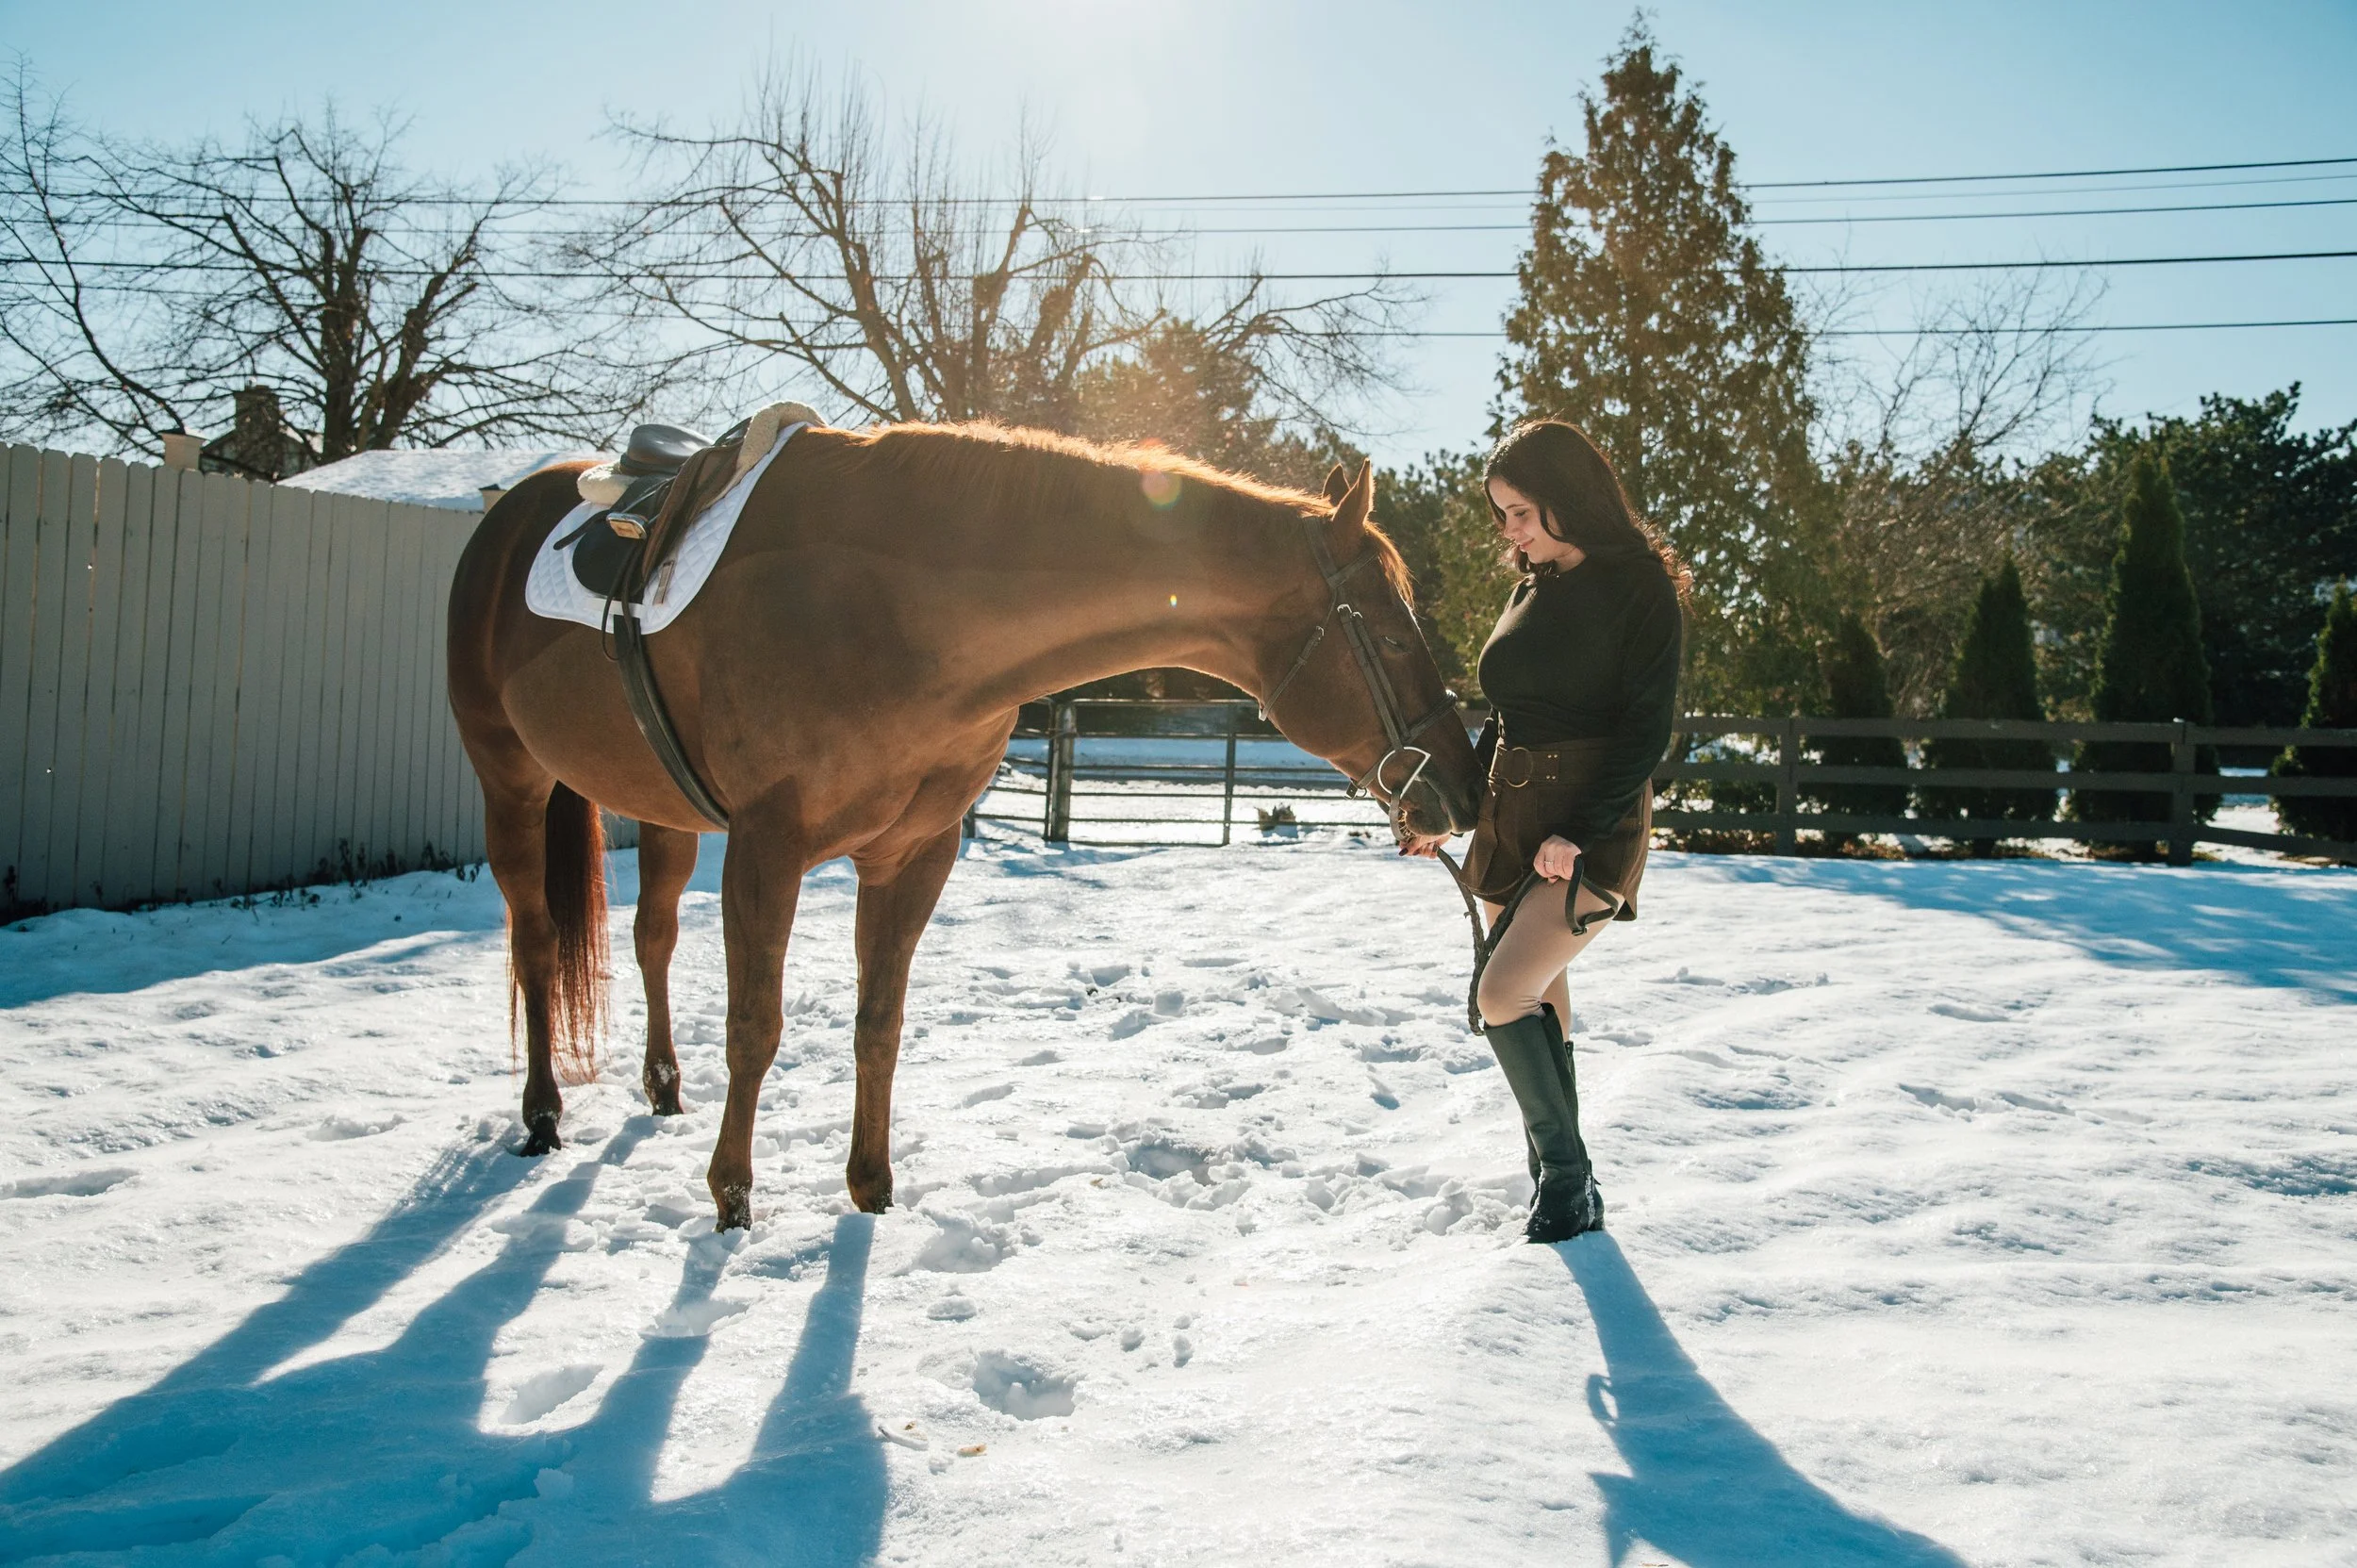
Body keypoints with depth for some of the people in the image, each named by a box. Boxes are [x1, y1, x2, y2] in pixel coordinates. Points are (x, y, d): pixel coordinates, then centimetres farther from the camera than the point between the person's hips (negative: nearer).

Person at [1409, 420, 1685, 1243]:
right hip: (1511, 818, 8)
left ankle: (1568, 1181, -3)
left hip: (1593, 827, -8)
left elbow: (1648, 730, -14)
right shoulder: (1532, 586, 12)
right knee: (1539, 998, 13)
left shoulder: (1639, 588, -9)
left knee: (1503, 996, -17)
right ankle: (1562, 1186, 25)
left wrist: (1580, 833, -20)